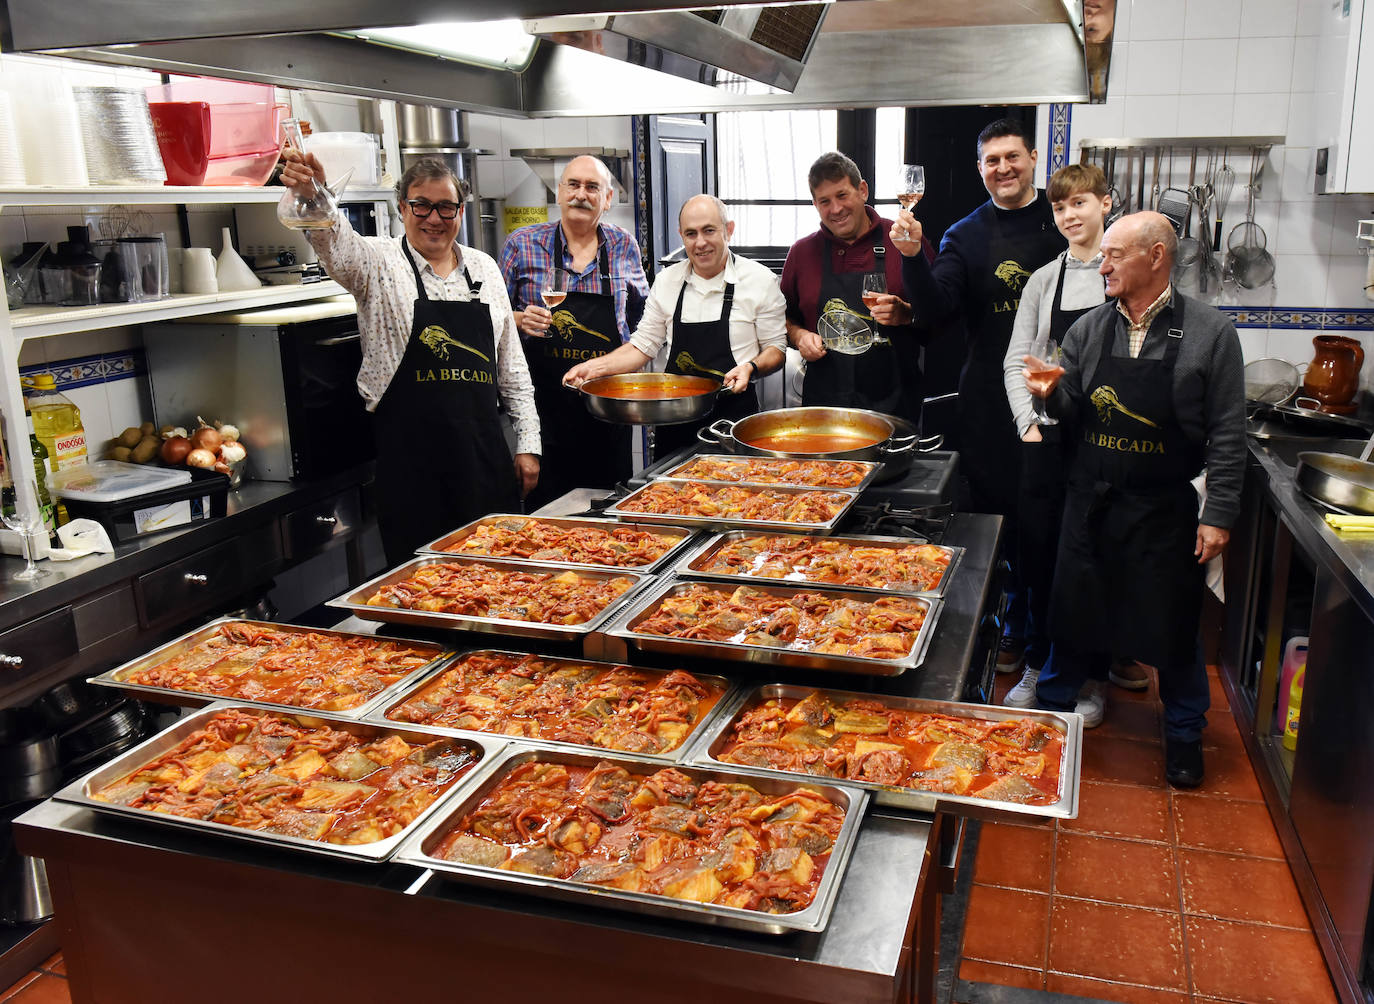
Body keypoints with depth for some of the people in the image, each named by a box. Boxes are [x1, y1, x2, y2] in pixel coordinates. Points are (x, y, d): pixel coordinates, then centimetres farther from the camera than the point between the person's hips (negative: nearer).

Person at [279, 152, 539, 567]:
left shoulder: (484, 268, 11)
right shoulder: (380, 263, 0)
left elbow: (512, 365, 14)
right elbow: (336, 244, -24)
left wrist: (528, 443, 10)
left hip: (485, 453, 4)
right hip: (411, 459, -3)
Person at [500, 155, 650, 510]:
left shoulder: (624, 246, 7)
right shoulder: (523, 244, 1)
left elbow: (641, 312, 20)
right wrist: (519, 320, -14)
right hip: (545, 399, -2)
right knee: (544, 507, 1)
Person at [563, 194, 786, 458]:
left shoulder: (760, 280, -4)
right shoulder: (667, 280, 6)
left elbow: (776, 347, 0)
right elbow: (644, 345, 11)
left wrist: (751, 367, -20)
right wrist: (597, 366, -3)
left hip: (733, 415, -3)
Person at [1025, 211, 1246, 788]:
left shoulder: (1209, 333, -7)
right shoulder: (1090, 329, 3)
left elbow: (1227, 433, -6)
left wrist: (1218, 514, -9)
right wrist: (1057, 393, -13)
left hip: (1165, 509, -3)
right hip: (1091, 501, 3)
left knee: (1172, 624, 9)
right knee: (1074, 610, 14)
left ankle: (1184, 734, 30)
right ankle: (1051, 711, 34)